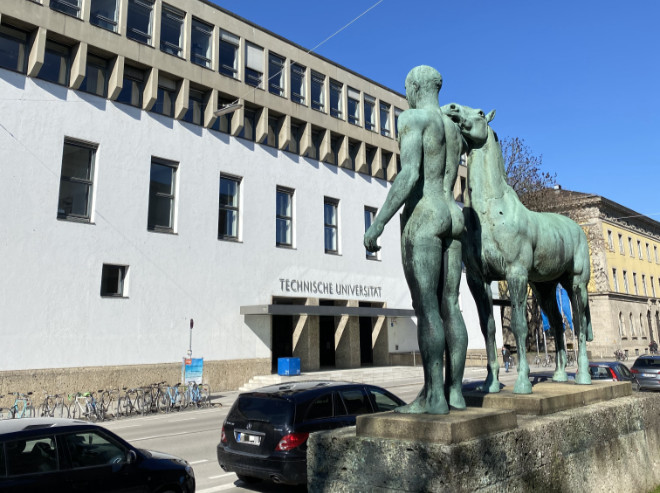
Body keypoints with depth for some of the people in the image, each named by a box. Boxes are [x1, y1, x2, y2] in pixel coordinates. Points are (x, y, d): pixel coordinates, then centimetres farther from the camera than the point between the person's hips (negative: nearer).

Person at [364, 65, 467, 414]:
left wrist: (378, 222, -18)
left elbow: (409, 174, -16)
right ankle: (455, 391, 6)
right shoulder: (454, 127, 23)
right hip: (453, 218, 8)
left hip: (423, 216, -8)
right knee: (448, 306, 5)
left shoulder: (413, 117, -2)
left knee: (426, 307, -10)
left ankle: (434, 397, -9)